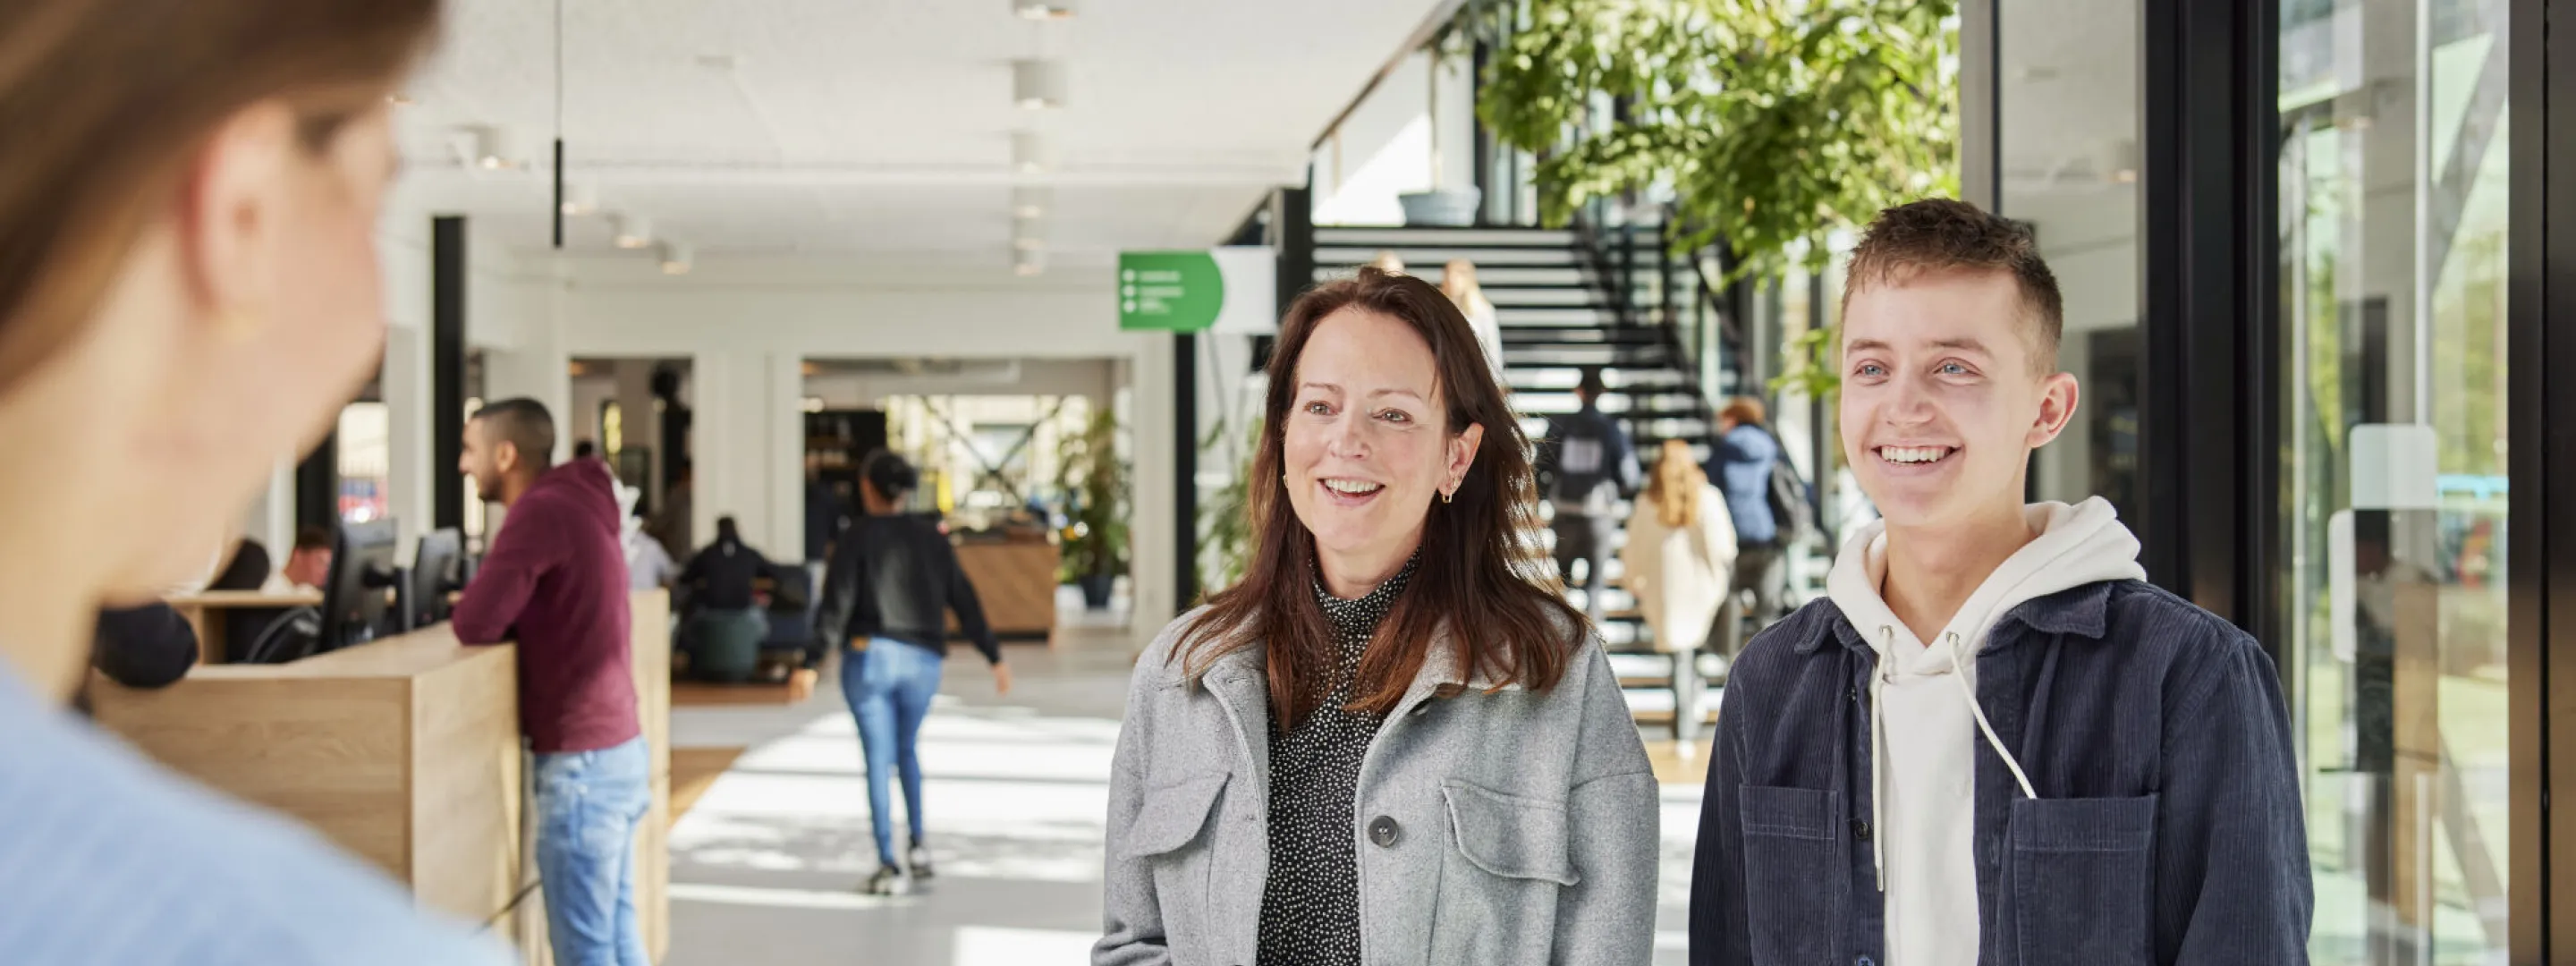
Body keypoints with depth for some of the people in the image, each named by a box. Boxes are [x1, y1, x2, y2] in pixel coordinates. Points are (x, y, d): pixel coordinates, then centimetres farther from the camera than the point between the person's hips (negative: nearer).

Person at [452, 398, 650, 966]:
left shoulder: (541, 511, -16)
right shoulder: (573, 503, 14)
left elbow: (475, 623, -18)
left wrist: (481, 614, 3)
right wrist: (516, 620, 2)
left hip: (581, 760, -9)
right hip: (618, 747, 9)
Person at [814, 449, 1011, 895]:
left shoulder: (857, 537, -4)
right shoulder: (931, 537, 8)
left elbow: (835, 605, -11)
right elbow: (964, 600, 7)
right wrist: (994, 656, 10)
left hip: (871, 655, -4)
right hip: (923, 659, 4)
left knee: (878, 759, 1)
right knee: (907, 749, 23)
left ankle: (888, 865, -3)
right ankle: (918, 845, 14)